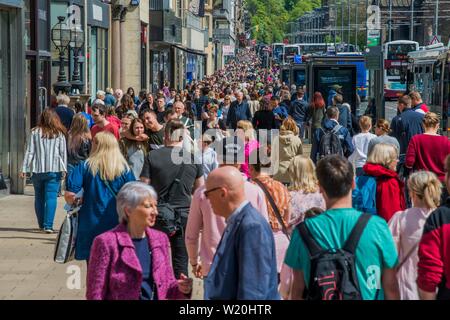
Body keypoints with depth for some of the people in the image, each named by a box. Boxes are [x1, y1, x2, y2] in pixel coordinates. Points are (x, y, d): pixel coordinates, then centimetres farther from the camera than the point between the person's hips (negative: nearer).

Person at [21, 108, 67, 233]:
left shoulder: (35, 132, 1)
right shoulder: (59, 134, 2)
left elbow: (29, 152, 0)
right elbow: (63, 152, 1)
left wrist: (24, 169, 2)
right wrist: (64, 169, 4)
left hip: (37, 170, 1)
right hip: (54, 170, -1)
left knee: (39, 198, 14)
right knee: (51, 197, -4)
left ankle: (42, 224, 21)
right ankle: (48, 225, -13)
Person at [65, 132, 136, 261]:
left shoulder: (85, 167, -6)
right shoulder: (124, 169, -3)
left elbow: (69, 195, -12)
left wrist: (74, 202, 9)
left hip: (92, 226, -1)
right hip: (117, 225, 1)